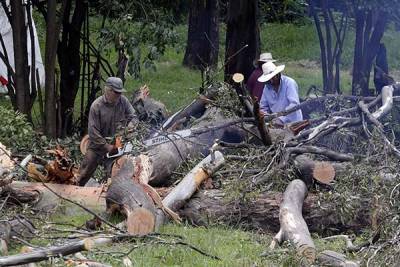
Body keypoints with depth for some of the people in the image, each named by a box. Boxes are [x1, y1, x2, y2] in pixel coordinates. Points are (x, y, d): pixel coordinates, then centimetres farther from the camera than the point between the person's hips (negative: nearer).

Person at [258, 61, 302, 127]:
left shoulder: (289, 83, -8)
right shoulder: (267, 87, 9)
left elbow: (294, 104, -18)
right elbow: (263, 107, 16)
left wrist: (281, 119, -26)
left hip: (292, 123, -5)